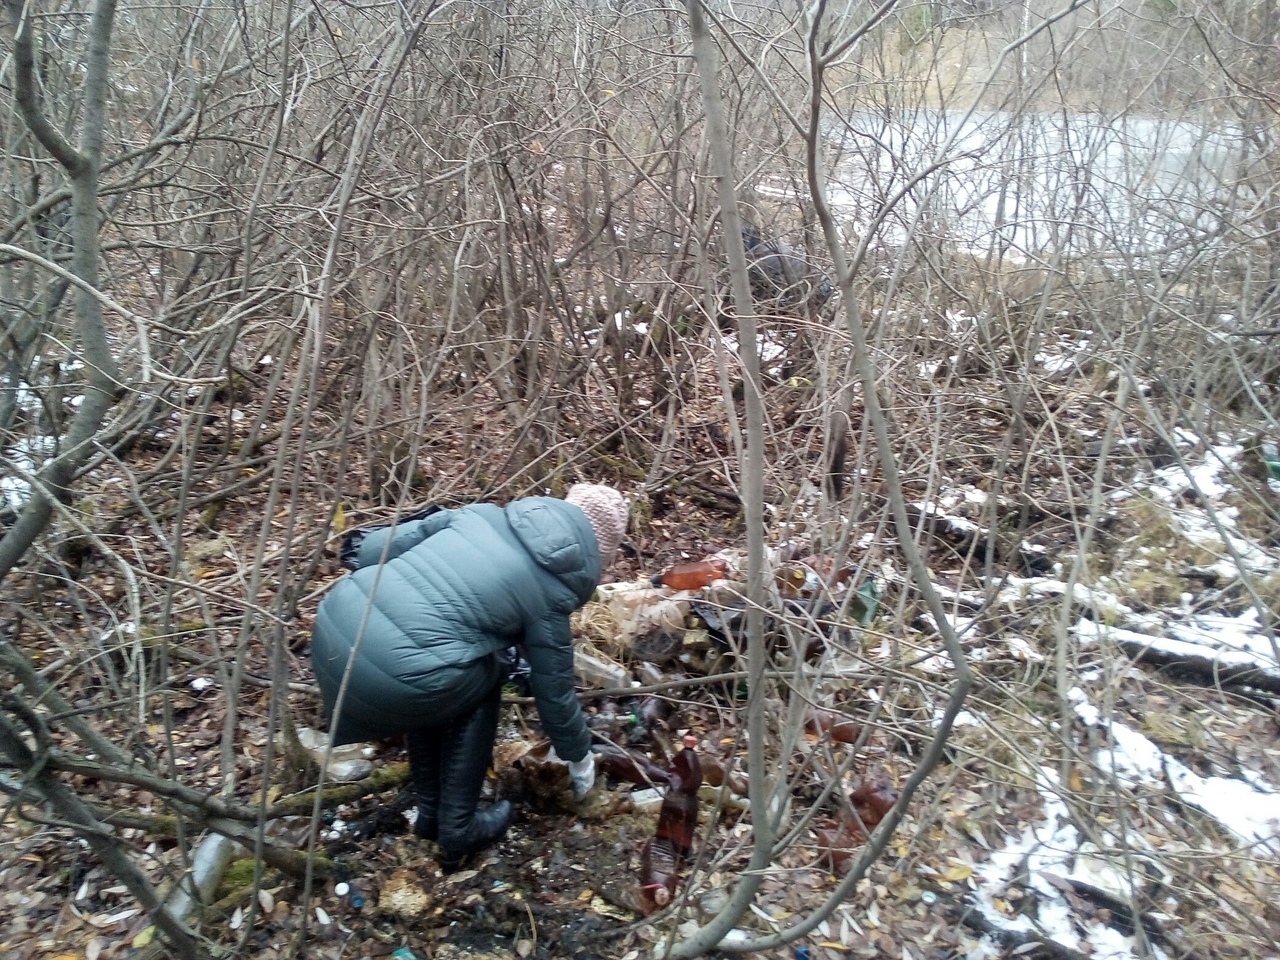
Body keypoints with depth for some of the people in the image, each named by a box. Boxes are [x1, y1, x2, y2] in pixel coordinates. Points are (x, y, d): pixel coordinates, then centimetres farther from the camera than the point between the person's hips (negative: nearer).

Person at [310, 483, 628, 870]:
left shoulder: (484, 514, 19)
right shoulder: (549, 592, 7)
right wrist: (580, 758, 34)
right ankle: (458, 831, 24)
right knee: (482, 683, 22)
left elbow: (384, 543, 19)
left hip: (332, 624, 7)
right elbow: (554, 689, 18)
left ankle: (429, 813, 38)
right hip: (391, 675, -6)